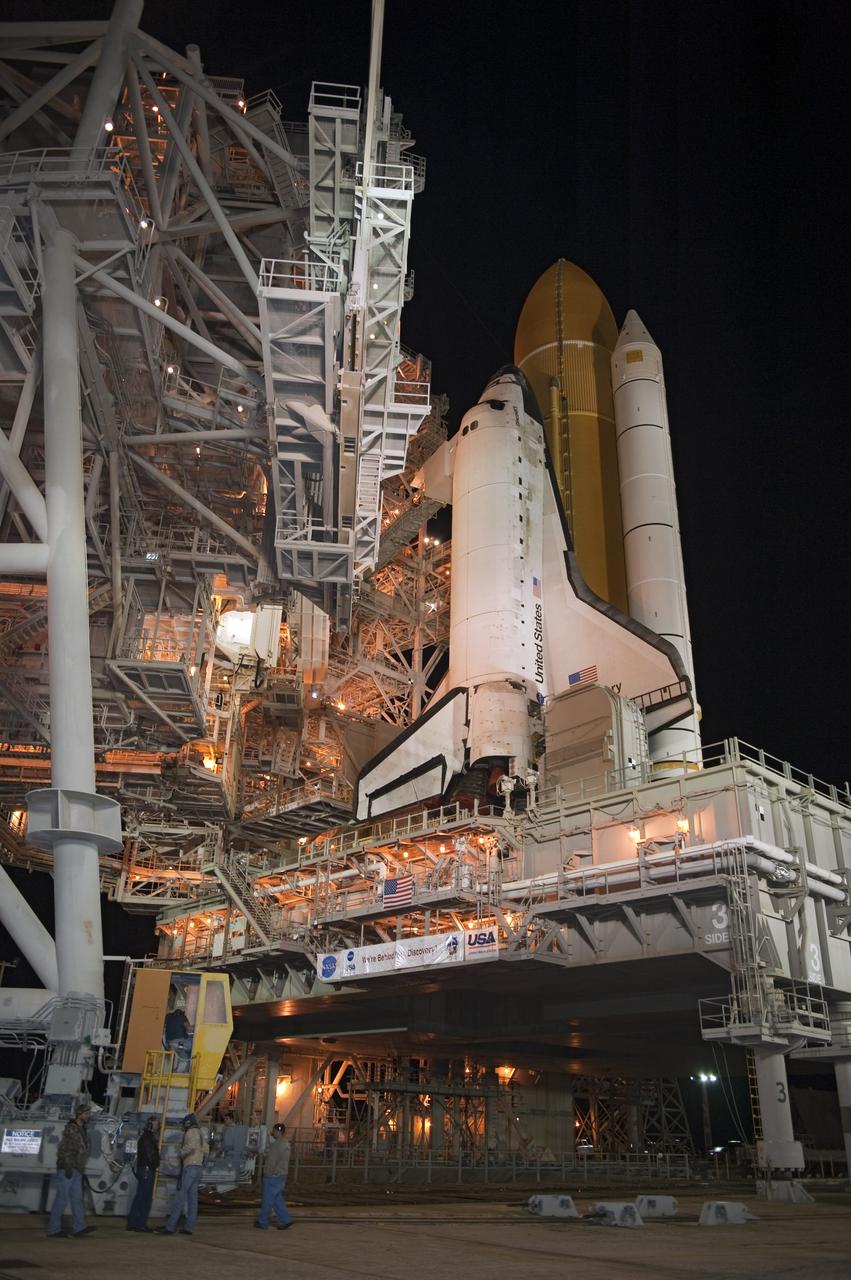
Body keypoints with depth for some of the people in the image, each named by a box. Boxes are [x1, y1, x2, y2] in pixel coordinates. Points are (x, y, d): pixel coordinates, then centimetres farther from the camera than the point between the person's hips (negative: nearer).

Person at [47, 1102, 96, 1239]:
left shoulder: (82, 1130, 17)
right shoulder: (71, 1129, -11)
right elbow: (65, 1148, -18)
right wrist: (68, 1167, -23)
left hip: (76, 1171, 9)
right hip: (66, 1169, -9)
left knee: (77, 1198, 7)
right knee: (62, 1198, -5)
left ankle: (79, 1228, 8)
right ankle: (53, 1230, 0)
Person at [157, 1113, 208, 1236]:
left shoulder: (191, 1132, -8)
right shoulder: (200, 1134, 19)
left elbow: (191, 1145, -28)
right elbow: (206, 1151, 19)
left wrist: (181, 1153, -17)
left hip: (189, 1167, -9)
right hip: (197, 1168, 9)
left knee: (180, 1197, -9)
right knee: (192, 1199, 6)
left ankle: (170, 1227, -10)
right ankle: (188, 1227, 5)